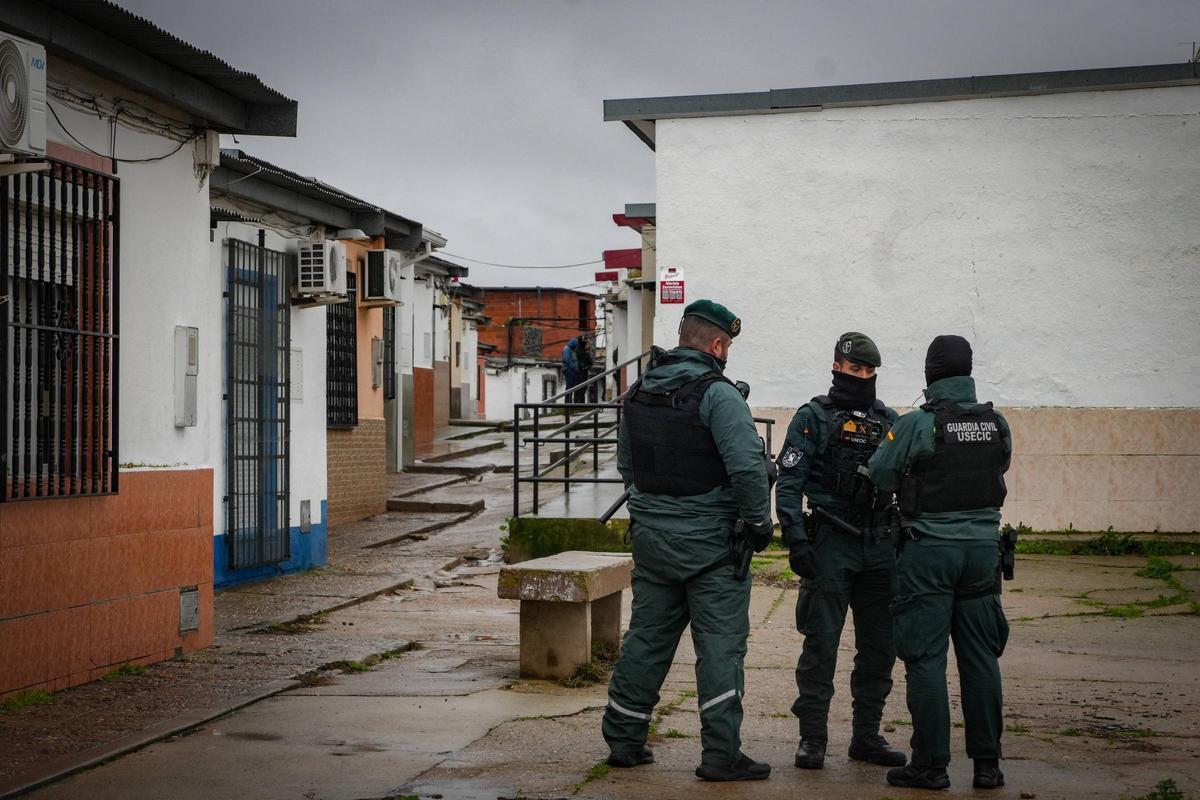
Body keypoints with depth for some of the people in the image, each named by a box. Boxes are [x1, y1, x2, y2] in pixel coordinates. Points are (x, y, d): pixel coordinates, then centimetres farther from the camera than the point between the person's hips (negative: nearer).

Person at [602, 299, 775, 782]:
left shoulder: (638, 394, 8)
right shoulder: (717, 394, -14)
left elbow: (626, 465, 18)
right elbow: (748, 466, -21)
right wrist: (759, 523, -10)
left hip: (650, 538, 7)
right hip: (709, 541, -7)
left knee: (647, 638, 15)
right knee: (720, 645, 0)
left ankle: (623, 740, 22)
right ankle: (721, 755, 1)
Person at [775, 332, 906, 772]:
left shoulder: (889, 421, 13)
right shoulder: (813, 417, -1)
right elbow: (789, 483, -7)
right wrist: (795, 539, -16)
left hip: (879, 547, 5)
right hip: (830, 546, -5)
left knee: (880, 645, 8)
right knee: (821, 643, -3)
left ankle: (867, 735, 19)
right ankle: (812, 738, 4)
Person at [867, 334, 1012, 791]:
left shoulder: (917, 424, -12)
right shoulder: (997, 424, 2)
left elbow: (879, 475, -4)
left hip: (931, 550, -4)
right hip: (983, 547, 4)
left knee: (926, 659, 1)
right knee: (981, 658, 10)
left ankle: (930, 765, 2)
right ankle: (987, 763, 14)